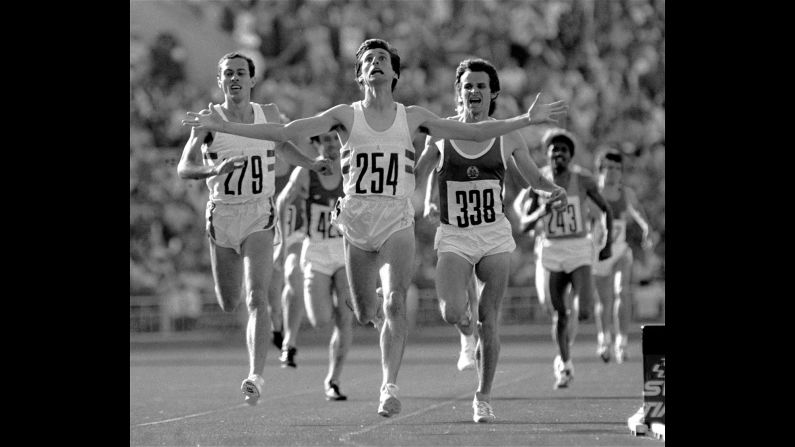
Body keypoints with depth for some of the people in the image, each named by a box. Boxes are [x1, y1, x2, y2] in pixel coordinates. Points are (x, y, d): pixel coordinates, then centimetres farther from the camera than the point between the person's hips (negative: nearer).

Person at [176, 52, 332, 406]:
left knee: (256, 299, -18)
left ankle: (255, 377, -25)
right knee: (228, 304, 10)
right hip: (221, 215, 0)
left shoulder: (269, 114, 3)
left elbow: (282, 146, 25)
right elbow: (183, 168, -14)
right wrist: (213, 170, -32)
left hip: (259, 217, 0)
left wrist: (310, 164, 11)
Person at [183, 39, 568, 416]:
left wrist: (527, 120, 2)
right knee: (365, 313, 6)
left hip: (397, 219, -1)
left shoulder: (412, 117, 8)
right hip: (356, 218, 1)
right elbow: (284, 132, -1)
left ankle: (389, 387, -19)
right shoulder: (345, 116, 5)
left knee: (395, 304, -20)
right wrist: (222, 127, -9)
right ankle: (383, 314, 43)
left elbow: (471, 132, 9)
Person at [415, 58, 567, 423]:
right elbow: (415, 171, 14)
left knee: (488, 320, -4)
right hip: (453, 237, 0)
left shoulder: (507, 137, 2)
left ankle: (483, 397, 9)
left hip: (495, 235, 0)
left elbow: (534, 179, 12)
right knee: (452, 313, -18)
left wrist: (554, 191, -9)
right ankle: (467, 334, 20)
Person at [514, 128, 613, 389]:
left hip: (579, 251, -1)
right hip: (551, 251, 1)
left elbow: (606, 209, 10)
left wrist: (608, 243, 3)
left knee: (585, 305, -18)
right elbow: (523, 225, -1)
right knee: (559, 312, 4)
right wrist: (541, 212, -20)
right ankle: (565, 366, 19)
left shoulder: (584, 182, -3)